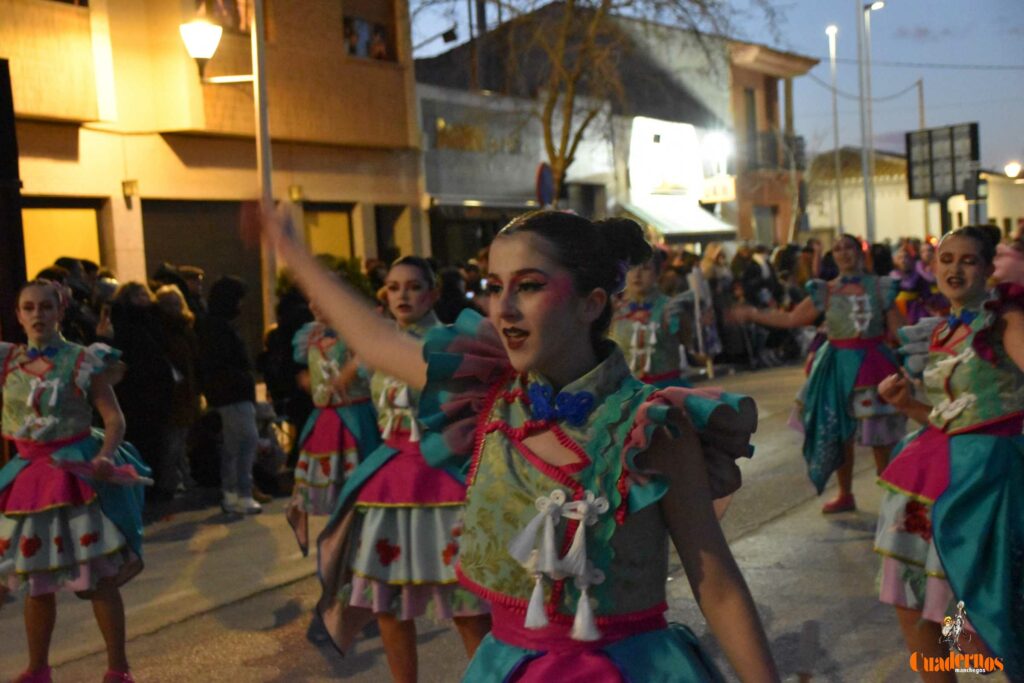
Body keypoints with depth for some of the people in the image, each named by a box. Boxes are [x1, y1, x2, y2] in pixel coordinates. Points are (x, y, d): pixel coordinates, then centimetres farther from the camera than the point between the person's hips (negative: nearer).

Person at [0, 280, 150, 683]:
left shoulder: (83, 361, -7)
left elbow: (114, 418, -9)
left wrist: (104, 456, -25)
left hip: (76, 472, -4)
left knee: (99, 576, -2)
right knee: (35, 581, 14)